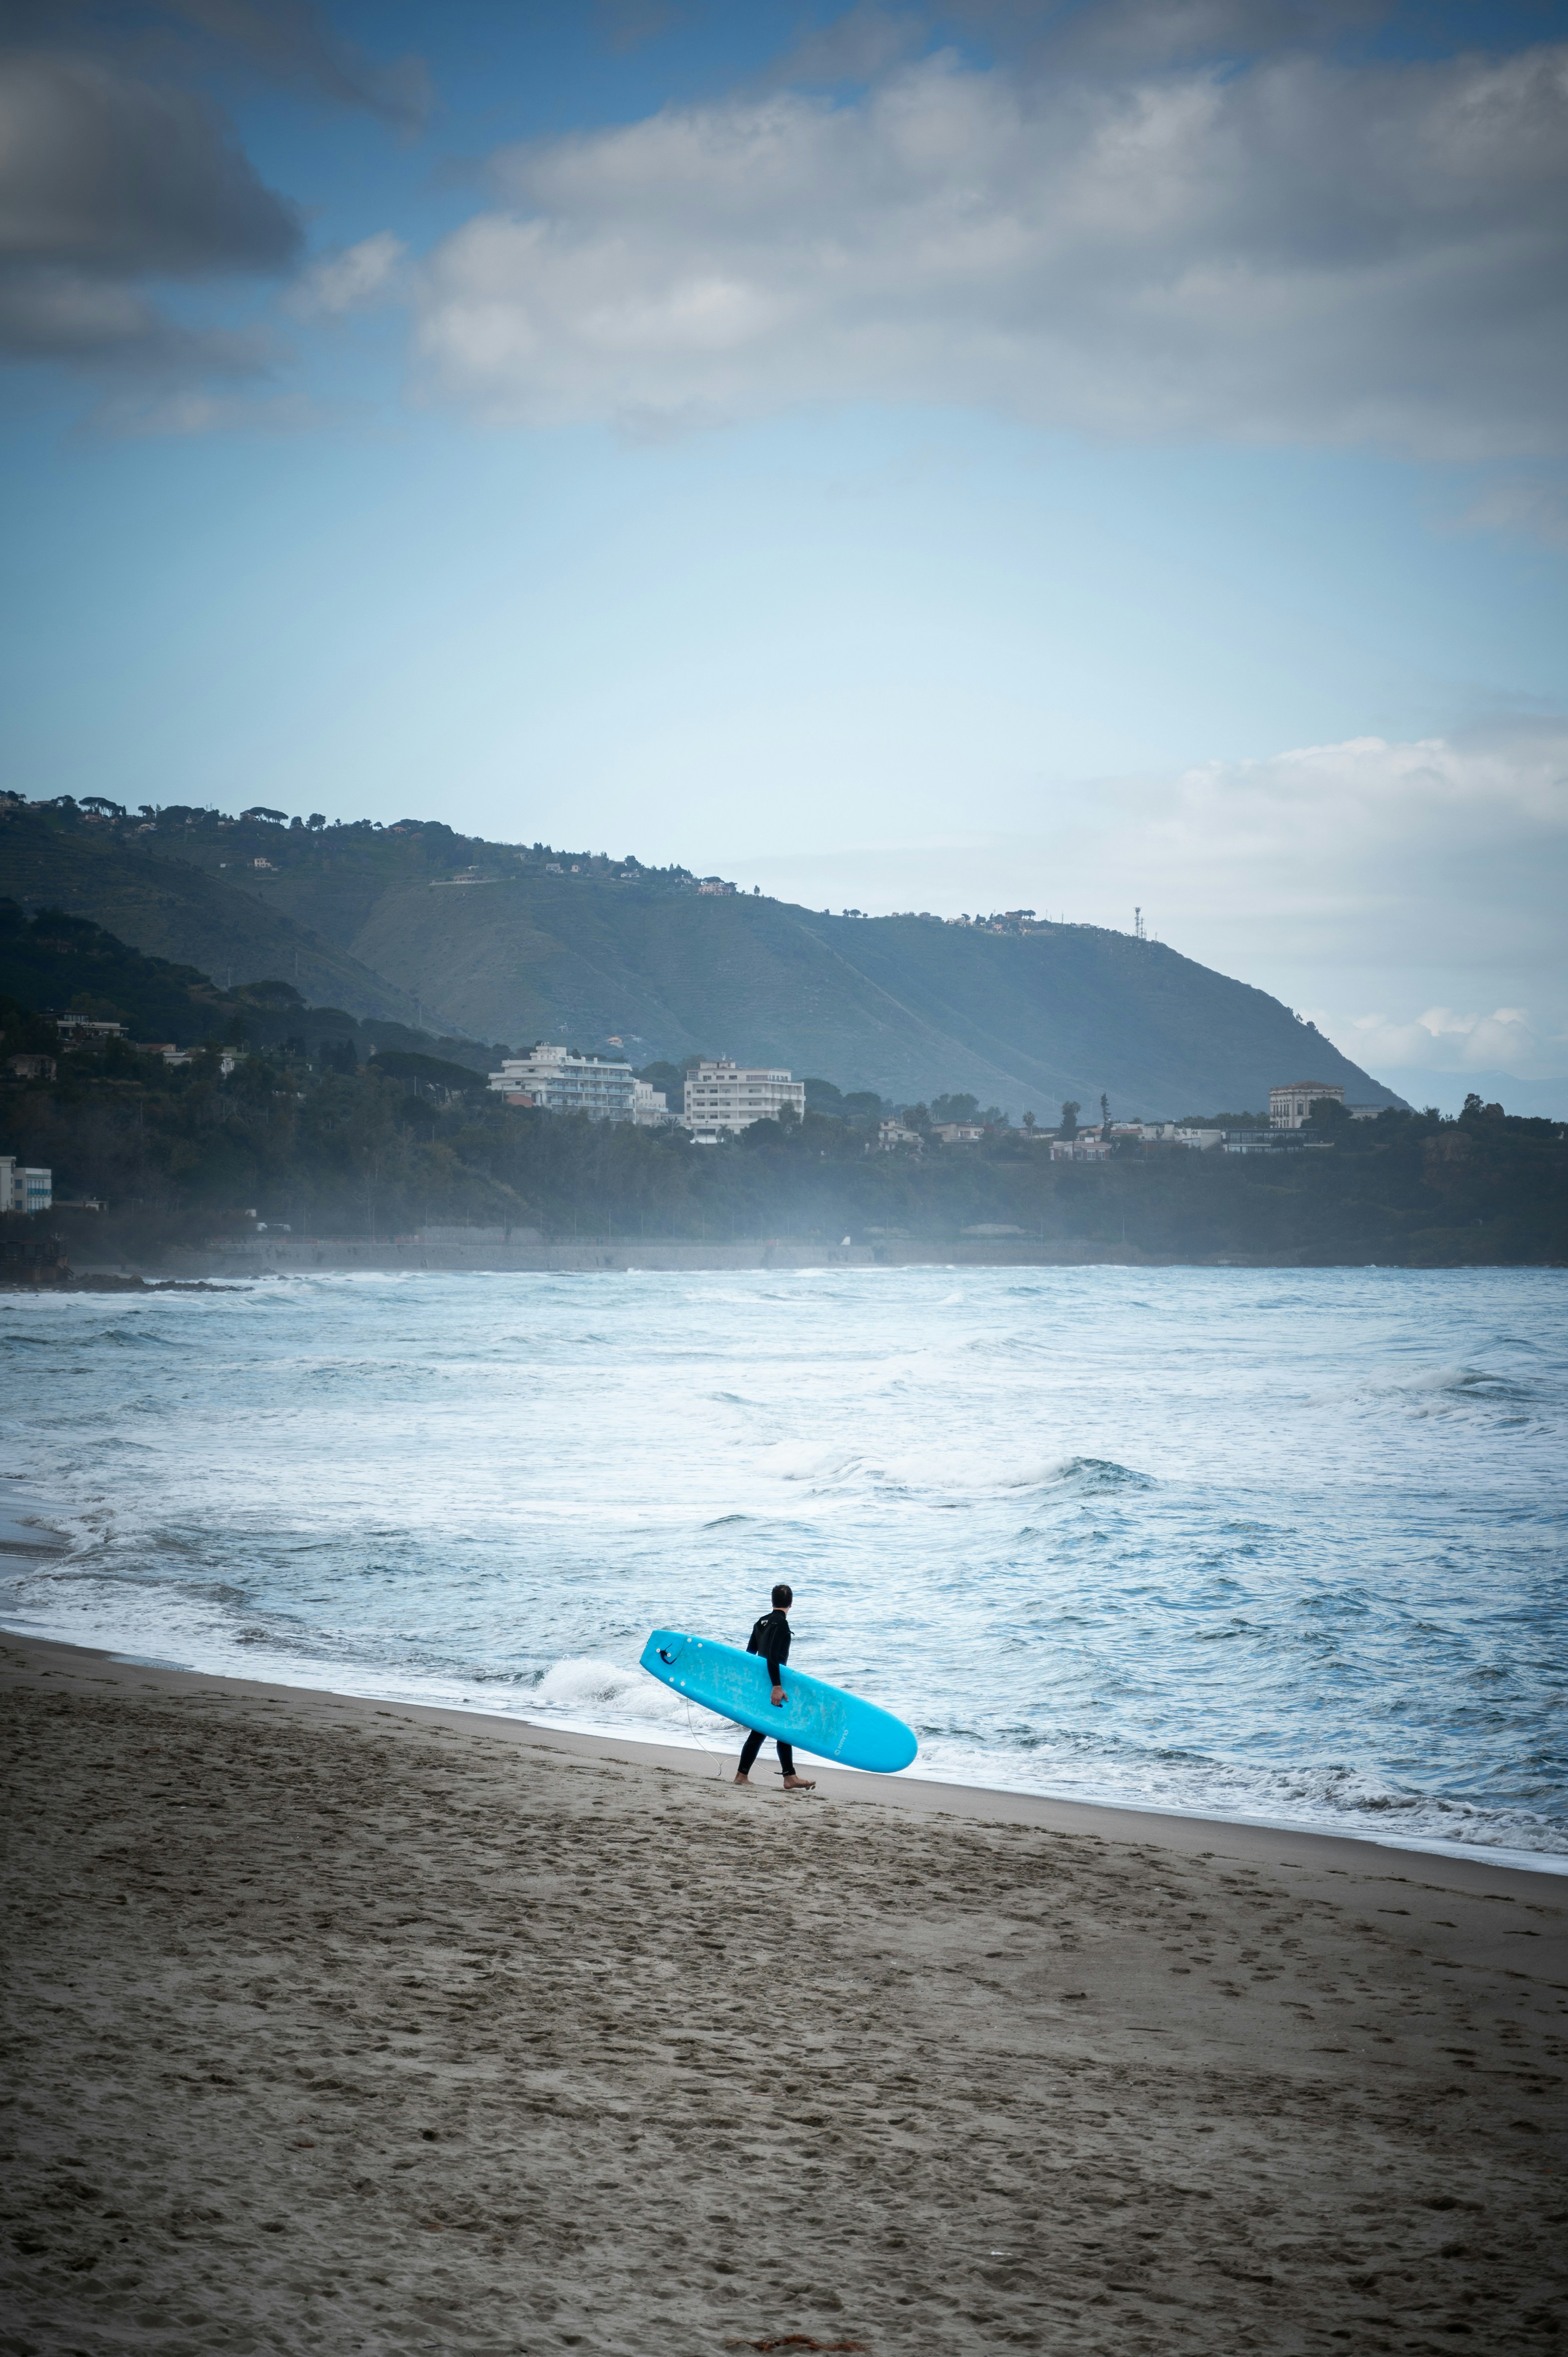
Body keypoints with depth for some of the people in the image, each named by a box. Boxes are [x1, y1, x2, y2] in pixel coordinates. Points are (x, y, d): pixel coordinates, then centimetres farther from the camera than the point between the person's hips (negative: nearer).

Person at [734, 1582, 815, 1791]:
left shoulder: (762, 1622, 12)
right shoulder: (781, 1624, -14)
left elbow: (750, 1653, 17)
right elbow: (772, 1656, -24)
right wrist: (777, 1686, -26)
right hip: (772, 1683, -9)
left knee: (760, 1730, 12)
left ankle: (742, 1775, 11)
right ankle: (790, 1778, -4)